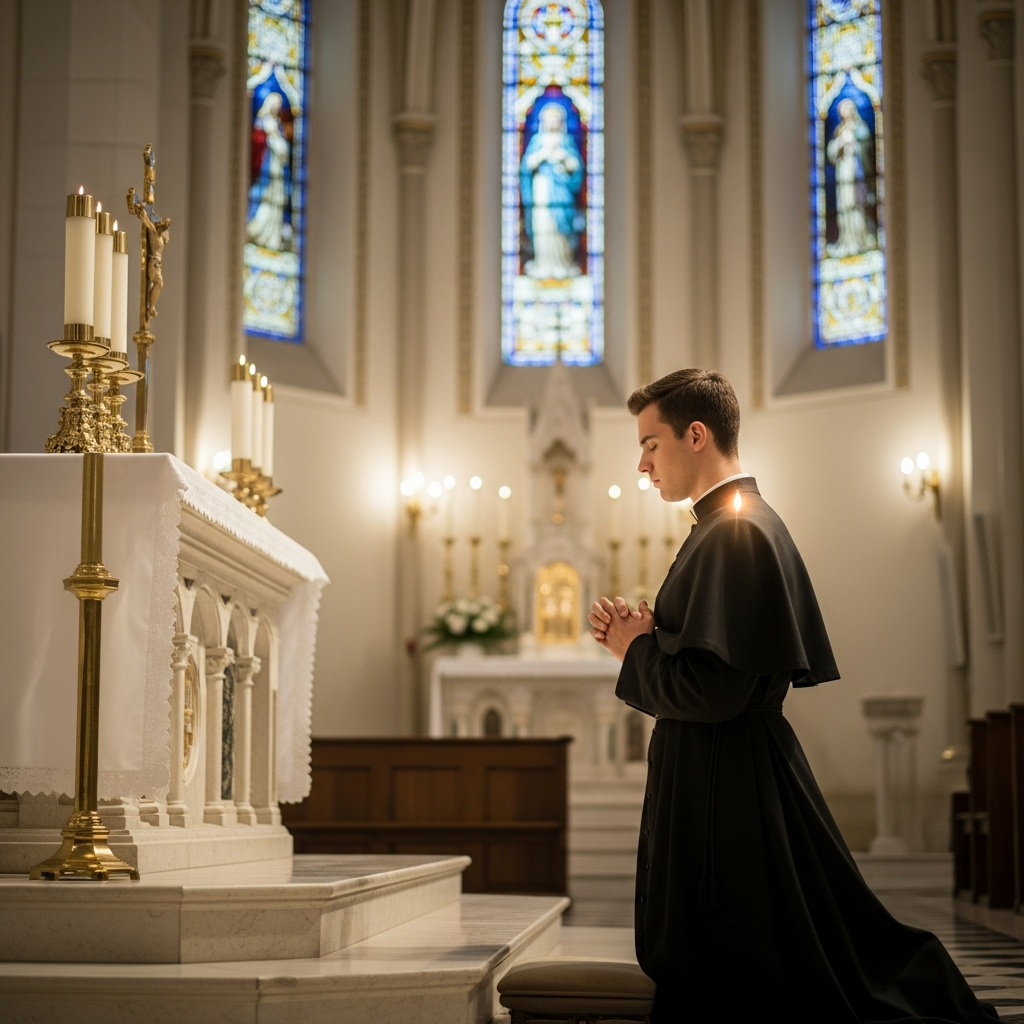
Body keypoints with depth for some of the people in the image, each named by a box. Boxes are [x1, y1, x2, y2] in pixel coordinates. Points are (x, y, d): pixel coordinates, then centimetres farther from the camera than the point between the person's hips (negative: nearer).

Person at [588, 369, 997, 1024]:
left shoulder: (735, 533, -17)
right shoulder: (747, 523, 14)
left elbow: (710, 690, -25)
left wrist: (637, 648, -8)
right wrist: (649, 634, 5)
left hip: (725, 793, -10)